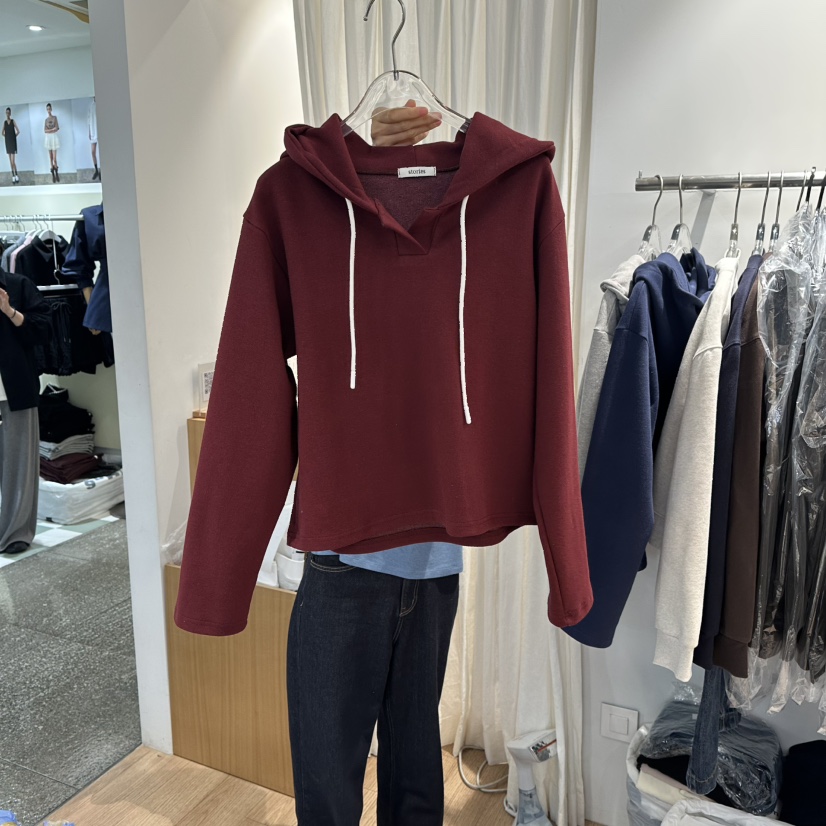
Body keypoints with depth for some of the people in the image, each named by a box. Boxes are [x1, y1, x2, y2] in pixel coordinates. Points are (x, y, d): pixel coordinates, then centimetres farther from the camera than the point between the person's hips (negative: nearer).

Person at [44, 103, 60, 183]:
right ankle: (53, 175, 7)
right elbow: (45, 130, 2)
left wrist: (49, 130, -8)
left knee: (54, 158, -12)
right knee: (50, 157, 4)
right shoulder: (46, 119, 11)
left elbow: (57, 128, -8)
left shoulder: (55, 117, 2)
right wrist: (53, 129, -10)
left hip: (54, 138, -4)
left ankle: (57, 174, 0)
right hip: (48, 138, 4)